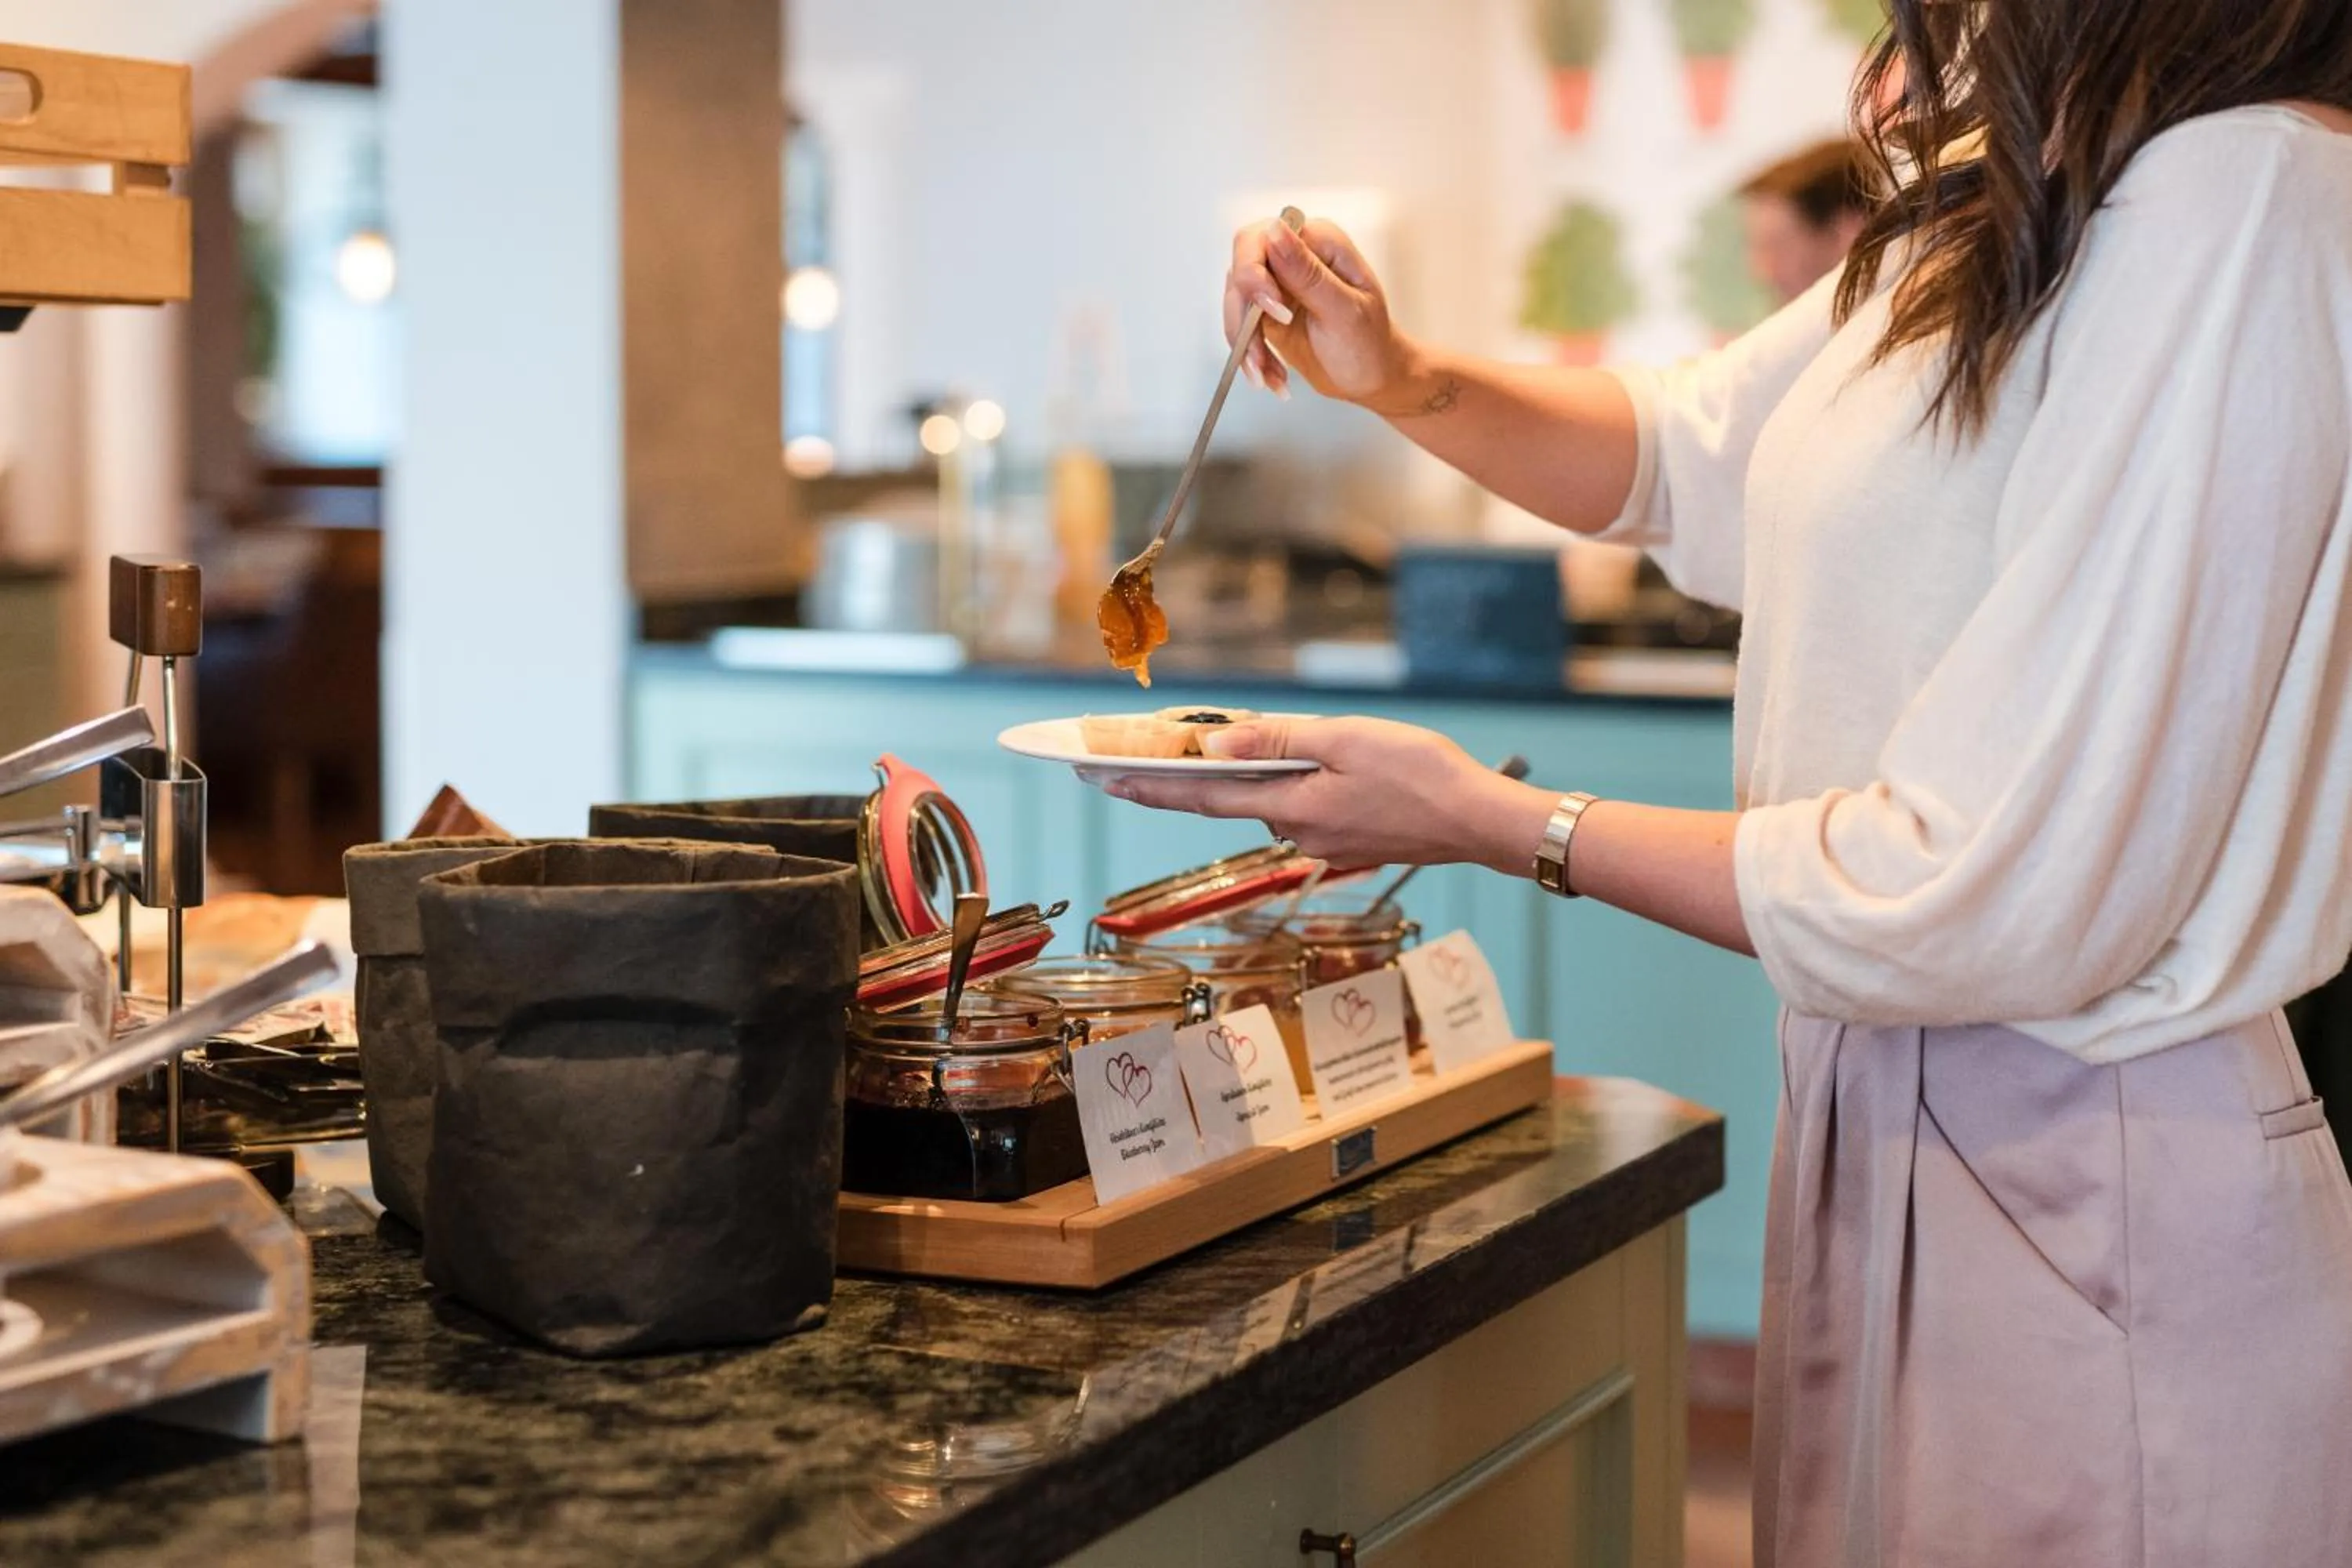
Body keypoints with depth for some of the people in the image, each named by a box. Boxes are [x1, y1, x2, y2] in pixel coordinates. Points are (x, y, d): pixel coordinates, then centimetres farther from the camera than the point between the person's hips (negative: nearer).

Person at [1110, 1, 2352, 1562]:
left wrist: (1496, 823, -14)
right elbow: (1682, 456, 23)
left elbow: (1993, 901, -26)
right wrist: (1403, 381, 3)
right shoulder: (1996, 210, 7)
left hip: (2080, 1187, -9)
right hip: (1884, 1128, 9)